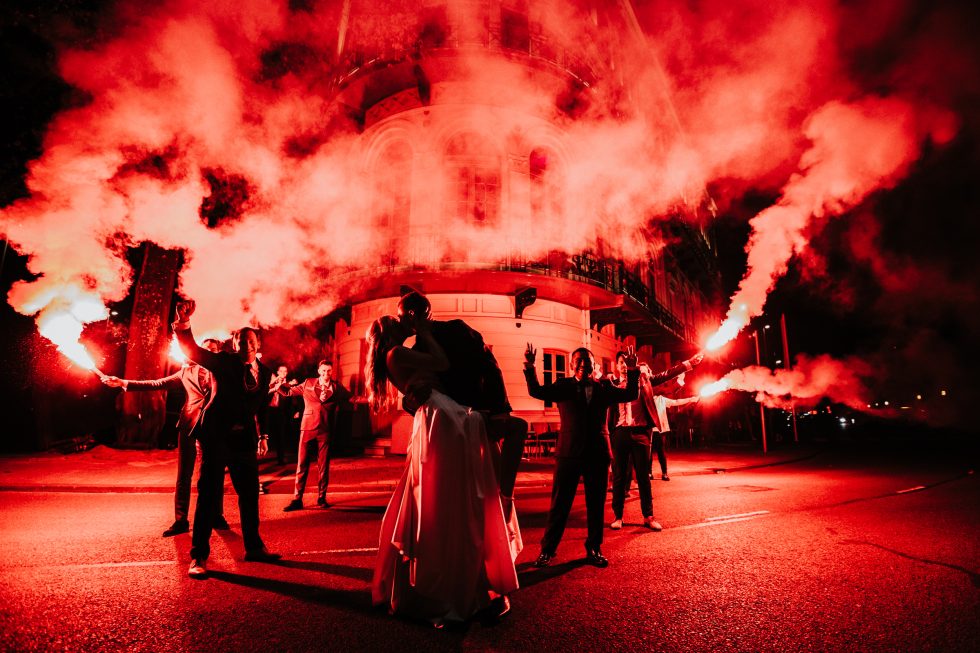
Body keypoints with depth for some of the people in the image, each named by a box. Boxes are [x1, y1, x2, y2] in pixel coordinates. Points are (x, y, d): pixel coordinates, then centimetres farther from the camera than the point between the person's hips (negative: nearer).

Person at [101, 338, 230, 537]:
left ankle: (217, 516, 20)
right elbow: (157, 384, 9)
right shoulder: (187, 371, 11)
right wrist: (123, 383, 5)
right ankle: (180, 520, 16)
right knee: (183, 475, 6)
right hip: (189, 425, 2)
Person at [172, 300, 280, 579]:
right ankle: (198, 556, 11)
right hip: (216, 437, -4)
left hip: (245, 440, 5)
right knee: (208, 495, -1)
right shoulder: (224, 362, -2)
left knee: (250, 495, 12)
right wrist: (183, 324, -32)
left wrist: (262, 435, 9)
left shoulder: (264, 372, 9)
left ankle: (253, 547, 27)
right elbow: (193, 350, -16)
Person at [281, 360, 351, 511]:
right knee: (302, 465, 0)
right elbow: (289, 391, 13)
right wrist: (278, 386, -5)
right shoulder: (308, 384, 7)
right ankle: (297, 500, 6)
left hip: (325, 430, 0)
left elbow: (351, 398, 17)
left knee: (323, 466, 7)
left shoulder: (337, 388, 8)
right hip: (308, 428, 0)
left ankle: (321, 498, 17)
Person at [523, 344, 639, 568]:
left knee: (596, 505, 11)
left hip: (597, 453, 2)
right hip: (569, 453, -2)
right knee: (559, 504, 4)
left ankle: (594, 549, 28)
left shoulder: (604, 387, 8)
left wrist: (632, 371, -12)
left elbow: (631, 394, 1)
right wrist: (530, 367, -21)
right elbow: (536, 392, -9)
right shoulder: (563, 386, 3)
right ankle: (547, 550, 17)